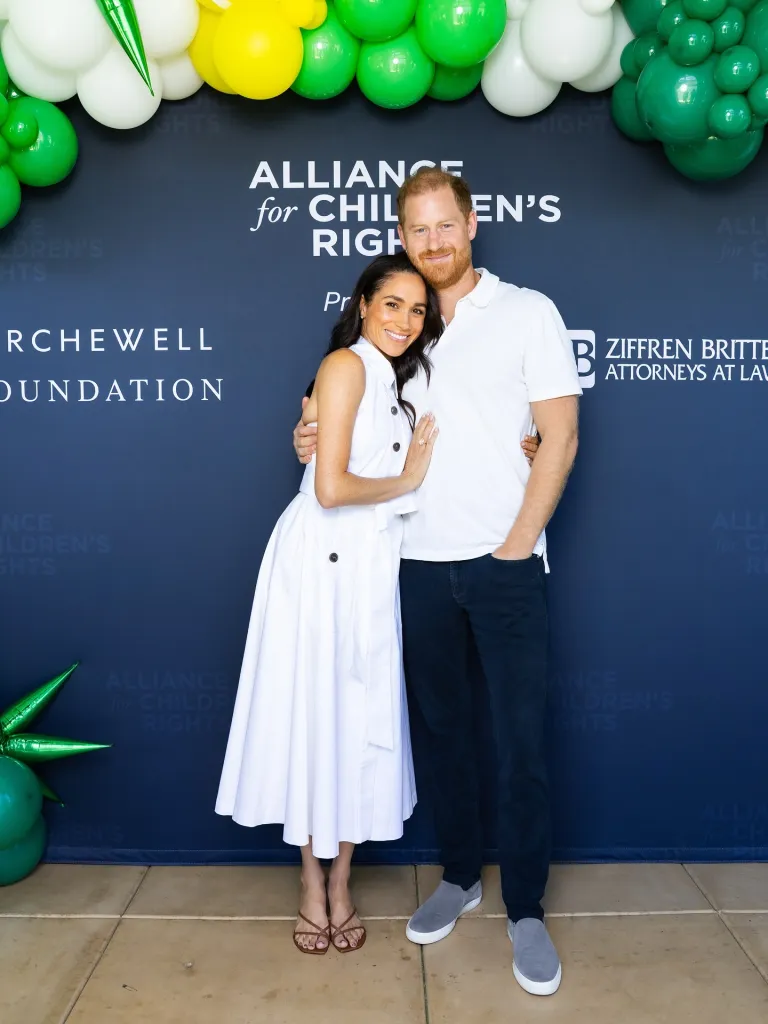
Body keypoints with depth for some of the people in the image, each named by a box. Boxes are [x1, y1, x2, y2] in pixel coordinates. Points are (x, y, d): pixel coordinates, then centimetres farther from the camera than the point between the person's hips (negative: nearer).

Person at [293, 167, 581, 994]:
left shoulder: (528, 313, 0)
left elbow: (559, 438, -4)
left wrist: (516, 547, -9)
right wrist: (318, 438, -3)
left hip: (503, 562, -3)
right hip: (420, 562, 4)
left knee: (521, 740, 1)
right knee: (443, 729, 14)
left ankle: (525, 910, 18)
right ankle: (459, 876, 32)